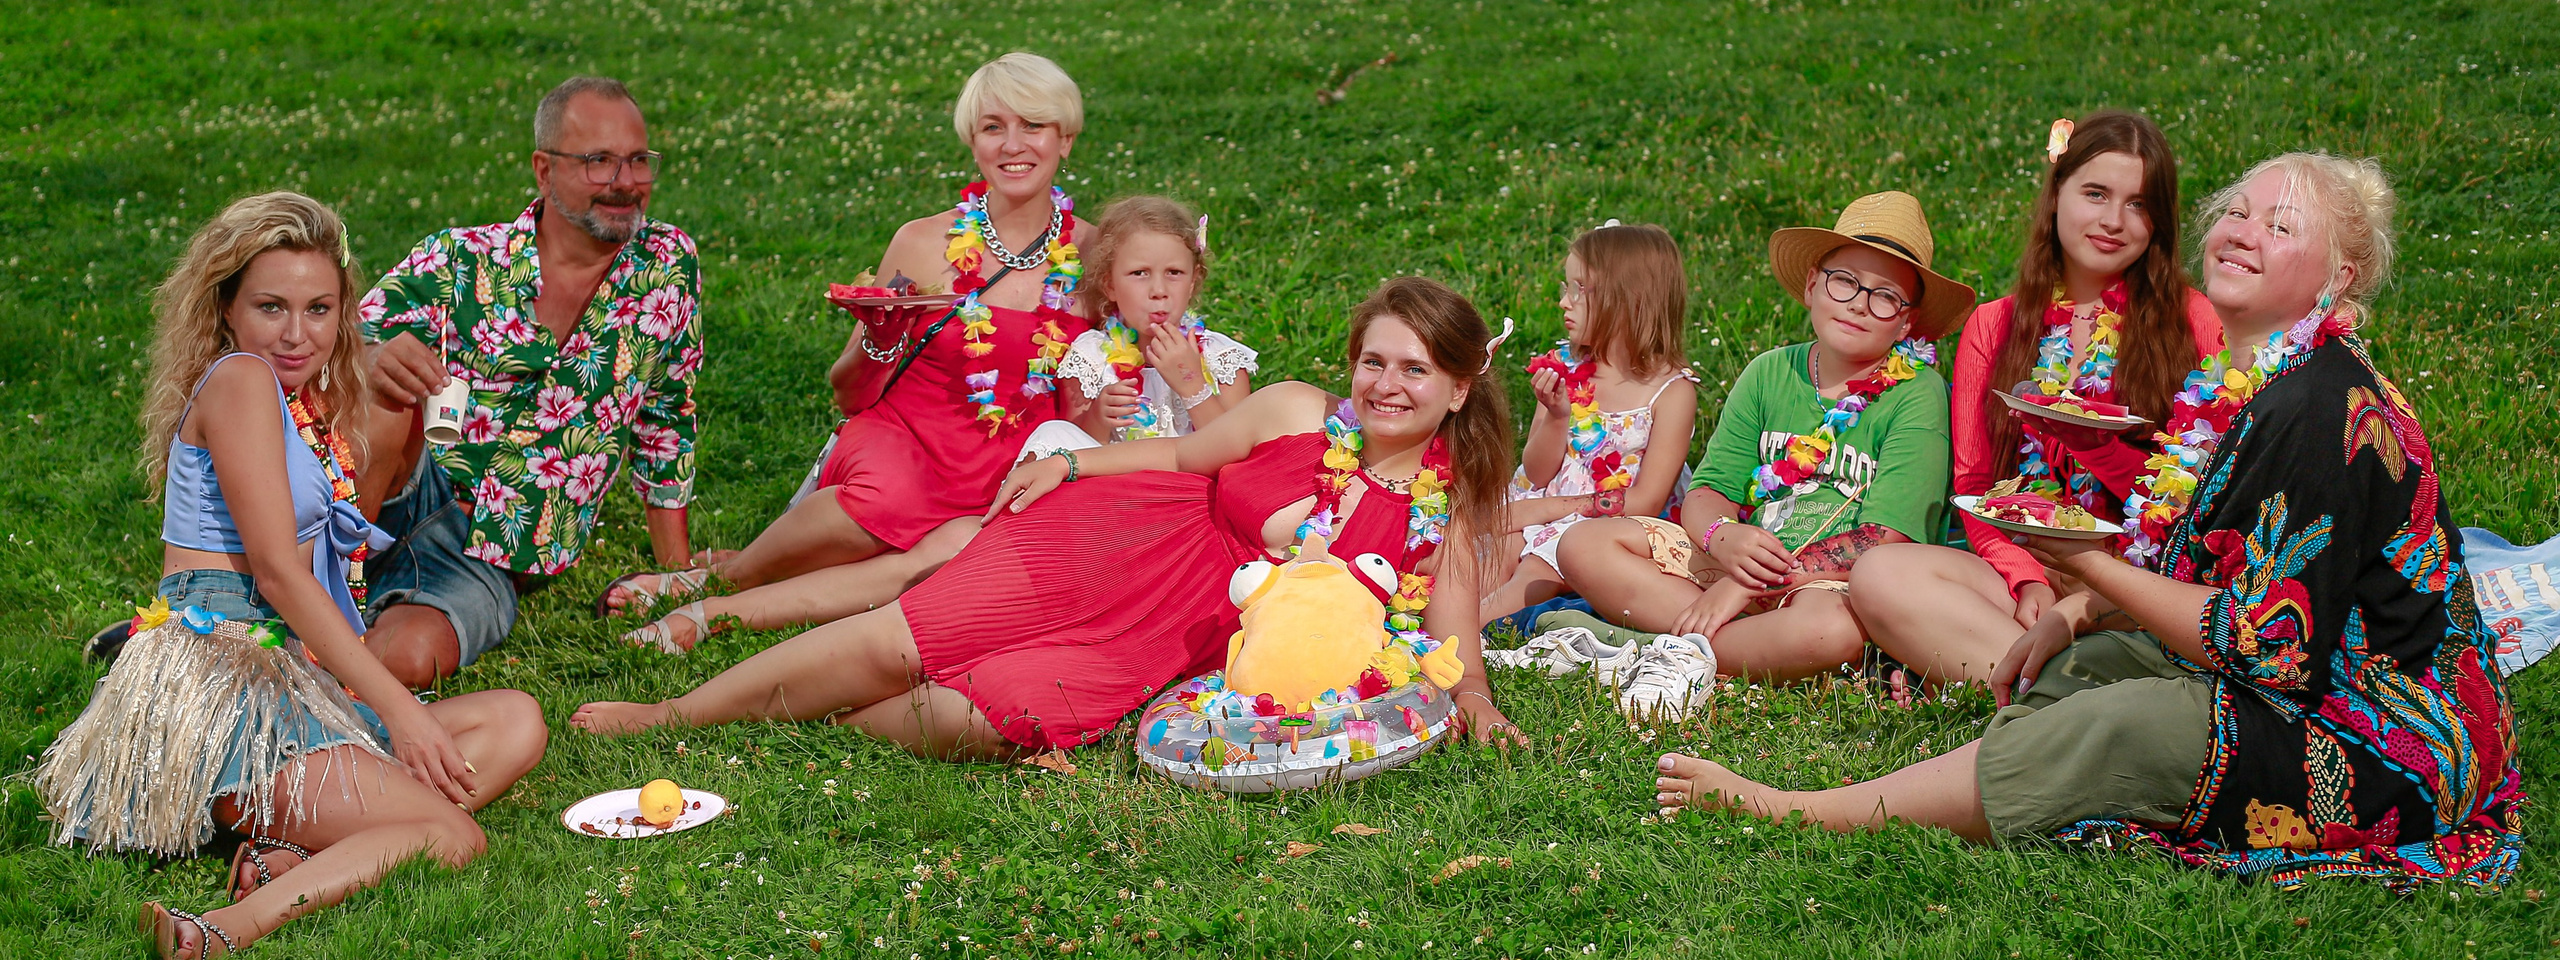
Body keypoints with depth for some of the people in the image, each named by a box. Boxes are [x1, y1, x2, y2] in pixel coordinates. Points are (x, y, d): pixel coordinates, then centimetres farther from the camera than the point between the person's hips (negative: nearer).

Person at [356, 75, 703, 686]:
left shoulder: (669, 270, 5)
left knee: (406, 659, -33)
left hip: (486, 567, 0)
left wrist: (678, 573, 15)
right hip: (410, 496, 0)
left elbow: (664, 425, 16)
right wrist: (376, 363, -32)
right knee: (386, 406, -33)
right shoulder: (458, 261, -1)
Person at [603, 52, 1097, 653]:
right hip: (899, 440, -1)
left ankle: (716, 612, -25)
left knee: (962, 549, -37)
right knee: (883, 505, -40)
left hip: (1012, 479, 1)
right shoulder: (923, 244, 2)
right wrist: (880, 341, -13)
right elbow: (852, 397, 8)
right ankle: (728, 572, -10)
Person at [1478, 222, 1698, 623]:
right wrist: (1557, 417, -15)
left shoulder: (1672, 390, -8)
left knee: (1538, 570, -32)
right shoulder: (1564, 368, 5)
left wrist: (1549, 507, -13)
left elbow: (1646, 502, -12)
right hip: (1541, 514, 5)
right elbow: (1536, 473, 6)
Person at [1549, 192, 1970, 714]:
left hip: (1837, 586, -5)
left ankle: (1687, 649, -17)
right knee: (1586, 543, -9)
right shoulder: (1769, 374, 8)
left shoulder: (1917, 396, -7)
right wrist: (1723, 538, -21)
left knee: (1834, 629, -42)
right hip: (1739, 568, 5)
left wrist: (1749, 583, -21)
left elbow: (1888, 540, -17)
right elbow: (1707, 494, 6)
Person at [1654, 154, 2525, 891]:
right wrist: (2079, 617, 5)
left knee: (2110, 731, -19)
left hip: (2383, 753, -10)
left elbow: (2273, 645, -24)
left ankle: (1794, 813, -12)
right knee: (2080, 667, 9)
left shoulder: (2323, 414, -22)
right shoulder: (2245, 384, 9)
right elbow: (2211, 572, 19)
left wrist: (2090, 564, -17)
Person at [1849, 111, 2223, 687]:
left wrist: (2096, 445, -19)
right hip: (2021, 570, 3)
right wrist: (2027, 581, -11)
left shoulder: (2192, 320, 8)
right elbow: (1974, 485, 9)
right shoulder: (1992, 327, 16)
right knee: (1879, 576, -28)